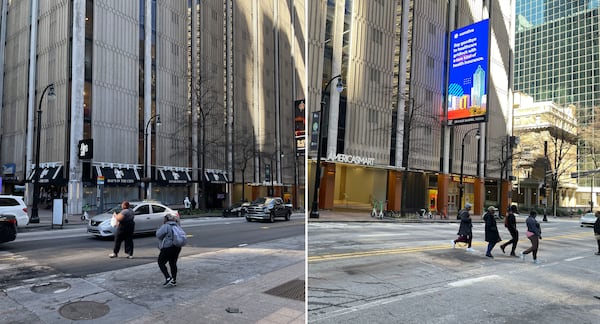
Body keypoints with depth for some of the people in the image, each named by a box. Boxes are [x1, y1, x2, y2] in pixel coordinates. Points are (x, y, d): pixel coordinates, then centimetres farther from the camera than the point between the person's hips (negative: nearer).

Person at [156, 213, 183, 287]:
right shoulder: (177, 226, 10)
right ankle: (174, 281, 19)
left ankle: (168, 278, -6)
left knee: (161, 262, 5)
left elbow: (158, 235, -16)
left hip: (168, 248, -7)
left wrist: (158, 230, 4)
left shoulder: (165, 226, -12)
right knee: (173, 263, 16)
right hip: (177, 247, 7)